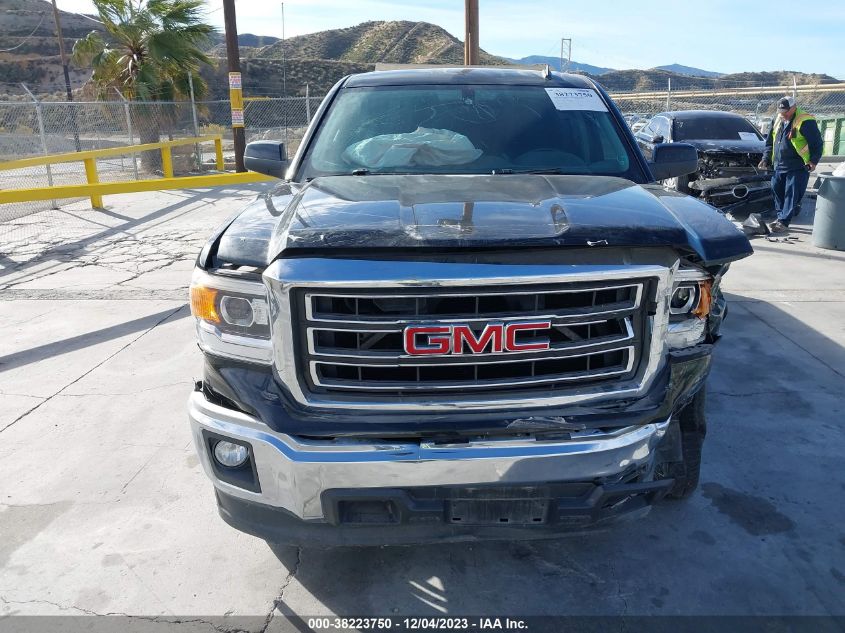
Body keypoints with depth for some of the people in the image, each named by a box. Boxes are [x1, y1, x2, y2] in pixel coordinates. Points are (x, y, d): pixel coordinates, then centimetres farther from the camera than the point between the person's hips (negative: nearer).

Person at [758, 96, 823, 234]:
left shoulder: (805, 122, -13)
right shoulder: (778, 121, 10)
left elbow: (817, 143, -10)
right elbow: (770, 142, 20)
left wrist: (813, 161, -18)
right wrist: (766, 158, 11)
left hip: (798, 168, -7)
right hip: (779, 166, 7)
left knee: (792, 195, -6)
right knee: (777, 192, 12)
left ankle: (783, 222, -8)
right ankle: (781, 216, 27)